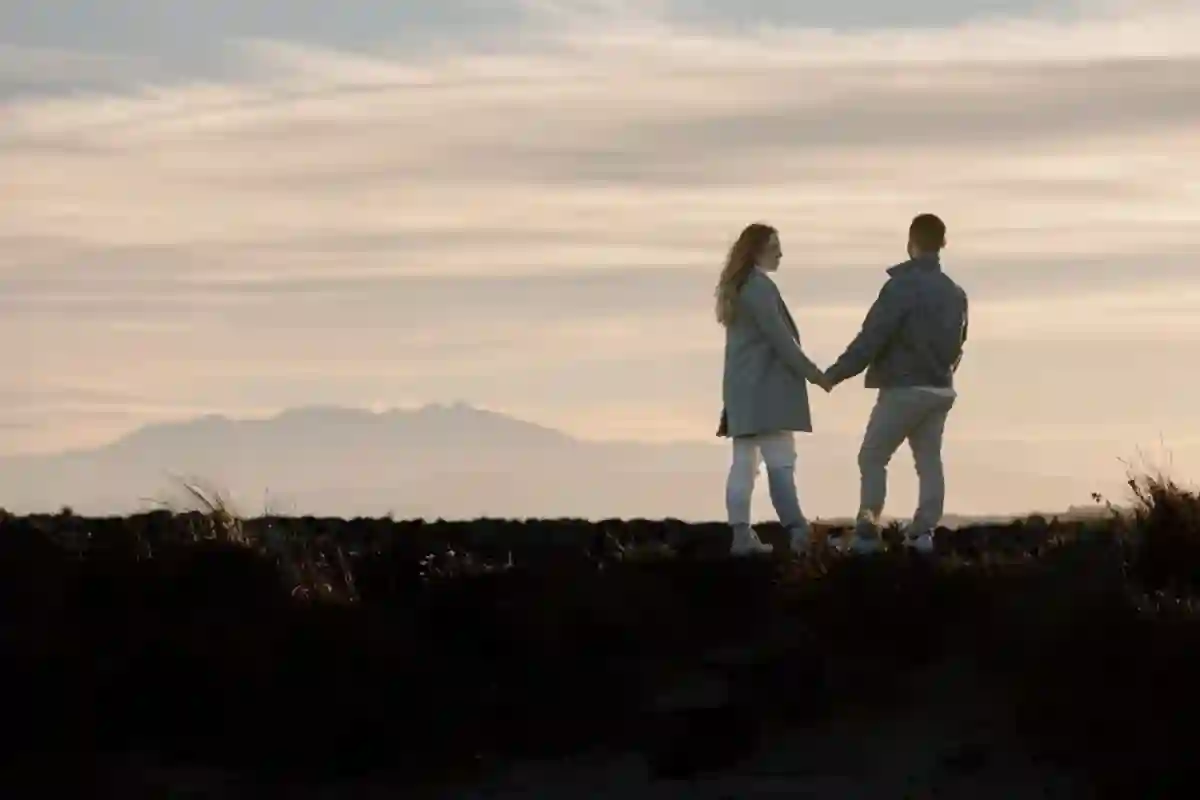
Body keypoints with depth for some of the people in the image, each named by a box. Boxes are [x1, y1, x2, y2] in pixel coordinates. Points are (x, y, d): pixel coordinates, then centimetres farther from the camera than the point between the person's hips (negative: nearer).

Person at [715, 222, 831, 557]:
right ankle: (798, 532, -20)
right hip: (765, 388, -9)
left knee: (744, 463, 7)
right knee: (780, 461, -14)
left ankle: (741, 535, 5)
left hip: (742, 388, 9)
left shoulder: (737, 288, 16)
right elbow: (780, 338, -16)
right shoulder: (760, 287, -13)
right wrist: (814, 374, -11)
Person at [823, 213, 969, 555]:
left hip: (903, 388, -7)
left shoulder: (901, 287, -15)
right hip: (940, 389, 7)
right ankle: (923, 530, 3)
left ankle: (867, 529, -7)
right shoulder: (955, 293, 9)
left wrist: (836, 373, -12)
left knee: (872, 457, 1)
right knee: (929, 460, 9)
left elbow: (871, 337, -17)